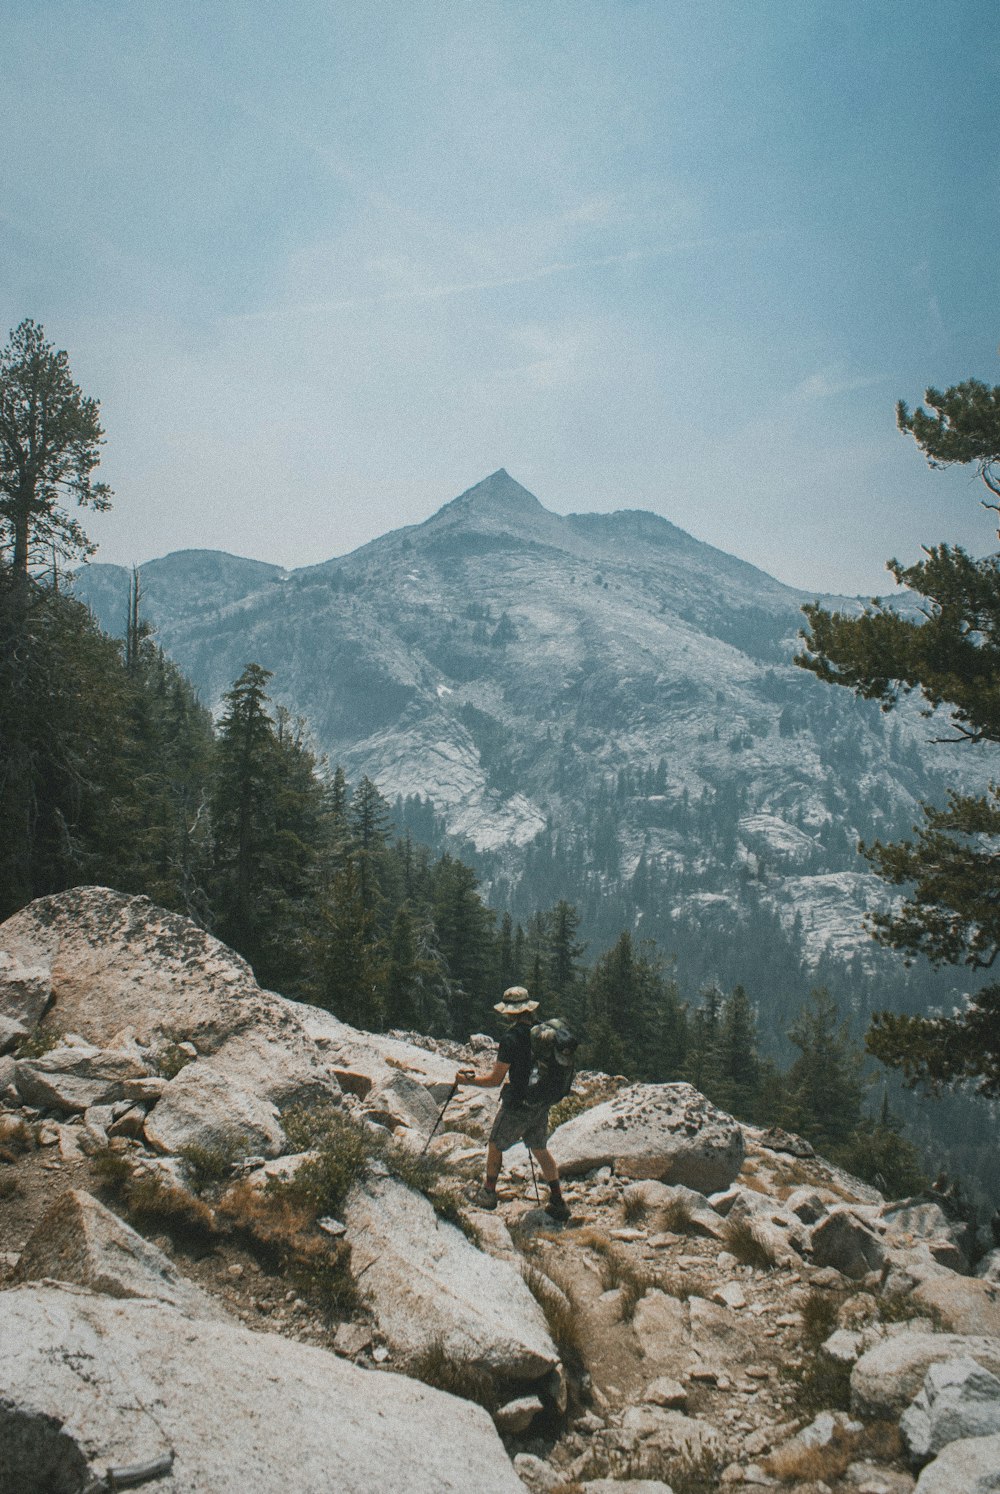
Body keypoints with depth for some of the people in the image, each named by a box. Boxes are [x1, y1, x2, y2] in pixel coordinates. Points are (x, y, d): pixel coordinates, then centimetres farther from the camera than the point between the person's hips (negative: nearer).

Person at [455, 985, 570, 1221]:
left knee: (495, 1146, 16)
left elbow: (495, 1079, -18)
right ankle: (558, 1202, 17)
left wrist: (469, 1080, -3)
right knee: (540, 1149, 18)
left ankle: (488, 1193, 28)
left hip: (516, 1106, -6)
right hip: (541, 1104, 6)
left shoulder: (511, 1038, -21)